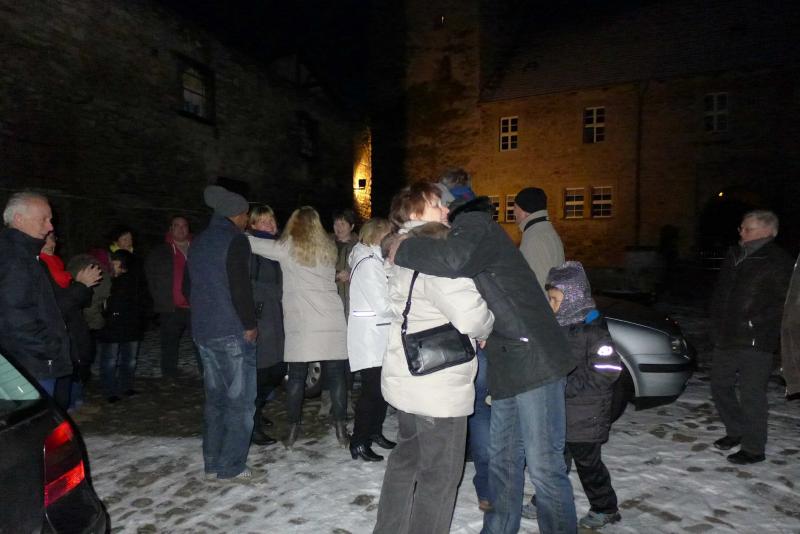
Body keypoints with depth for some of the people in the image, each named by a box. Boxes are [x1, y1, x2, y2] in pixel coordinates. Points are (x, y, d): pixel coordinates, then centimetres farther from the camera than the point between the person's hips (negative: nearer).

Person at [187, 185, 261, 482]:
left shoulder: (198, 242, 15)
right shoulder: (235, 240, -11)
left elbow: (188, 287, 20)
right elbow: (240, 286, -20)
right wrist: (250, 324, -11)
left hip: (203, 331, 9)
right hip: (232, 332, -9)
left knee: (215, 399, 16)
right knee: (240, 401, 0)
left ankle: (212, 465, 23)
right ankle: (232, 467, 5)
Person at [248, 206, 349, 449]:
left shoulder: (287, 247, 1)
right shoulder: (328, 248, 12)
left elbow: (251, 243, 4)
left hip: (300, 324, -2)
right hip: (331, 322, 2)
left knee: (296, 376, 8)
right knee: (336, 374, 5)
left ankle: (293, 428, 14)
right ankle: (341, 427, 8)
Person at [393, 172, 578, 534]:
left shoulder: (474, 224, -13)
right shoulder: (465, 232, 19)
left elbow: (453, 260, -35)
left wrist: (402, 250, -21)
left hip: (533, 361, -10)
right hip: (508, 368, 10)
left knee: (543, 465, -2)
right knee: (503, 457, 18)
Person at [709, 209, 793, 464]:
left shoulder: (779, 262, -9)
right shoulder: (734, 256, 11)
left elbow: (785, 303, -13)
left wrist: (755, 324, -16)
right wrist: (718, 326, 13)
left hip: (755, 342, -8)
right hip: (726, 338, 8)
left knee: (751, 395, -1)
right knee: (720, 386, 17)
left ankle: (753, 448, 13)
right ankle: (736, 431, 36)